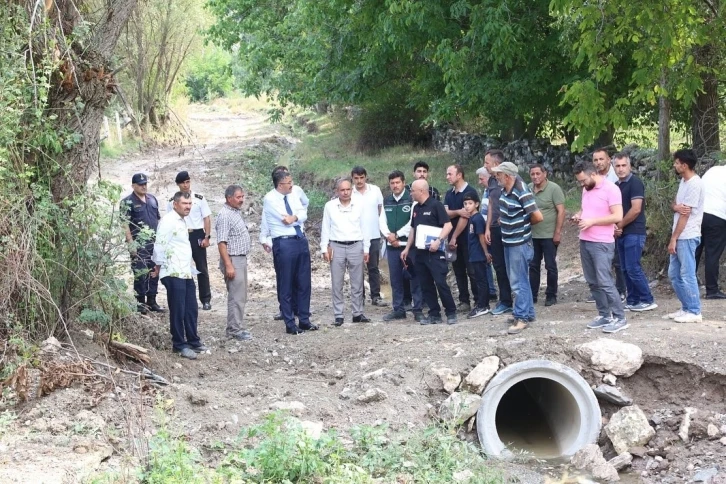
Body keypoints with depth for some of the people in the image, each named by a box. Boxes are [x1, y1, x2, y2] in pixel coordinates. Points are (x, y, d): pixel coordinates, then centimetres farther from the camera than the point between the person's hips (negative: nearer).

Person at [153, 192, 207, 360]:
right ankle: (179, 345, 5)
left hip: (186, 273, 9)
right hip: (174, 274, -9)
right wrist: (159, 266, -8)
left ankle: (193, 341, 24)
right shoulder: (168, 220, -13)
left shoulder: (181, 221, 18)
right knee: (178, 311, -2)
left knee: (191, 310, 13)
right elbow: (160, 245, -17)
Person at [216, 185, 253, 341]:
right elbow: (221, 242, -21)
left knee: (240, 296, 13)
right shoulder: (225, 215, -16)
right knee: (236, 296, -7)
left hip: (241, 259, 10)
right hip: (232, 260, -10)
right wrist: (228, 265, -24)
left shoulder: (236, 212, 13)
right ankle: (235, 329, -3)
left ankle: (236, 327, 20)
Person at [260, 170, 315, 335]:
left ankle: (304, 320, 21)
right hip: (284, 244, -7)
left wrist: (294, 217, -17)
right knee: (286, 285, 1)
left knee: (304, 283, 11)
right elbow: (286, 219, -14)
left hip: (301, 241, 7)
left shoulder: (293, 195, 10)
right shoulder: (270, 199, -10)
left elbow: (303, 214, 0)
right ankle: (290, 324, 8)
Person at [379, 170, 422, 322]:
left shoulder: (411, 199, -5)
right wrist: (389, 235, -7)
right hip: (392, 245, 5)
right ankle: (398, 309, 17)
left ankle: (418, 310, 3)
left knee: (414, 278, -2)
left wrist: (397, 234, -9)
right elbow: (382, 221, 11)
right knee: (395, 279, 9)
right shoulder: (386, 201, 13)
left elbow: (413, 222, -12)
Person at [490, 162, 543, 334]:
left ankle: (522, 318, 1)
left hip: (519, 243, -9)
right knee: (519, 280, 17)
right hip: (508, 242, 9)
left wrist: (525, 224, -5)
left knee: (518, 282, -5)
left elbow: (538, 217, -22)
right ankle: (528, 313, 26)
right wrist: (503, 220, 9)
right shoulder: (504, 191, 5)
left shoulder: (522, 193, -21)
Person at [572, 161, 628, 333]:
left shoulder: (611, 189, -13)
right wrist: (578, 215, 3)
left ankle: (620, 318, -2)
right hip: (585, 242, 8)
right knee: (593, 282, 10)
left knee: (605, 282, -9)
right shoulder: (586, 190, 12)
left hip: (602, 244, -8)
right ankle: (604, 315, 18)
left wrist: (592, 221, -20)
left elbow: (617, 216, -19)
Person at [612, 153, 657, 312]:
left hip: (634, 233, -8)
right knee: (625, 269, 9)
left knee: (633, 268, -10)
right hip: (621, 234, 8)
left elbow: (636, 209, -18)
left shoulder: (635, 183, -10)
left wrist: (619, 225, -9)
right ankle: (632, 301, 14)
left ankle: (648, 301, -2)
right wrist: (614, 227, 0)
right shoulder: (616, 185, 14)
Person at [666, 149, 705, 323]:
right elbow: (676, 205, 16)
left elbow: (686, 214, -18)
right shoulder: (684, 181, 13)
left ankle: (694, 312, 2)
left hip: (687, 237, -10)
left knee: (687, 275, -5)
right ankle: (686, 308, 21)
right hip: (680, 236, 10)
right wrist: (675, 207, -11)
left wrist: (673, 239, -16)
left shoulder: (694, 184, -17)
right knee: (674, 274, 13)